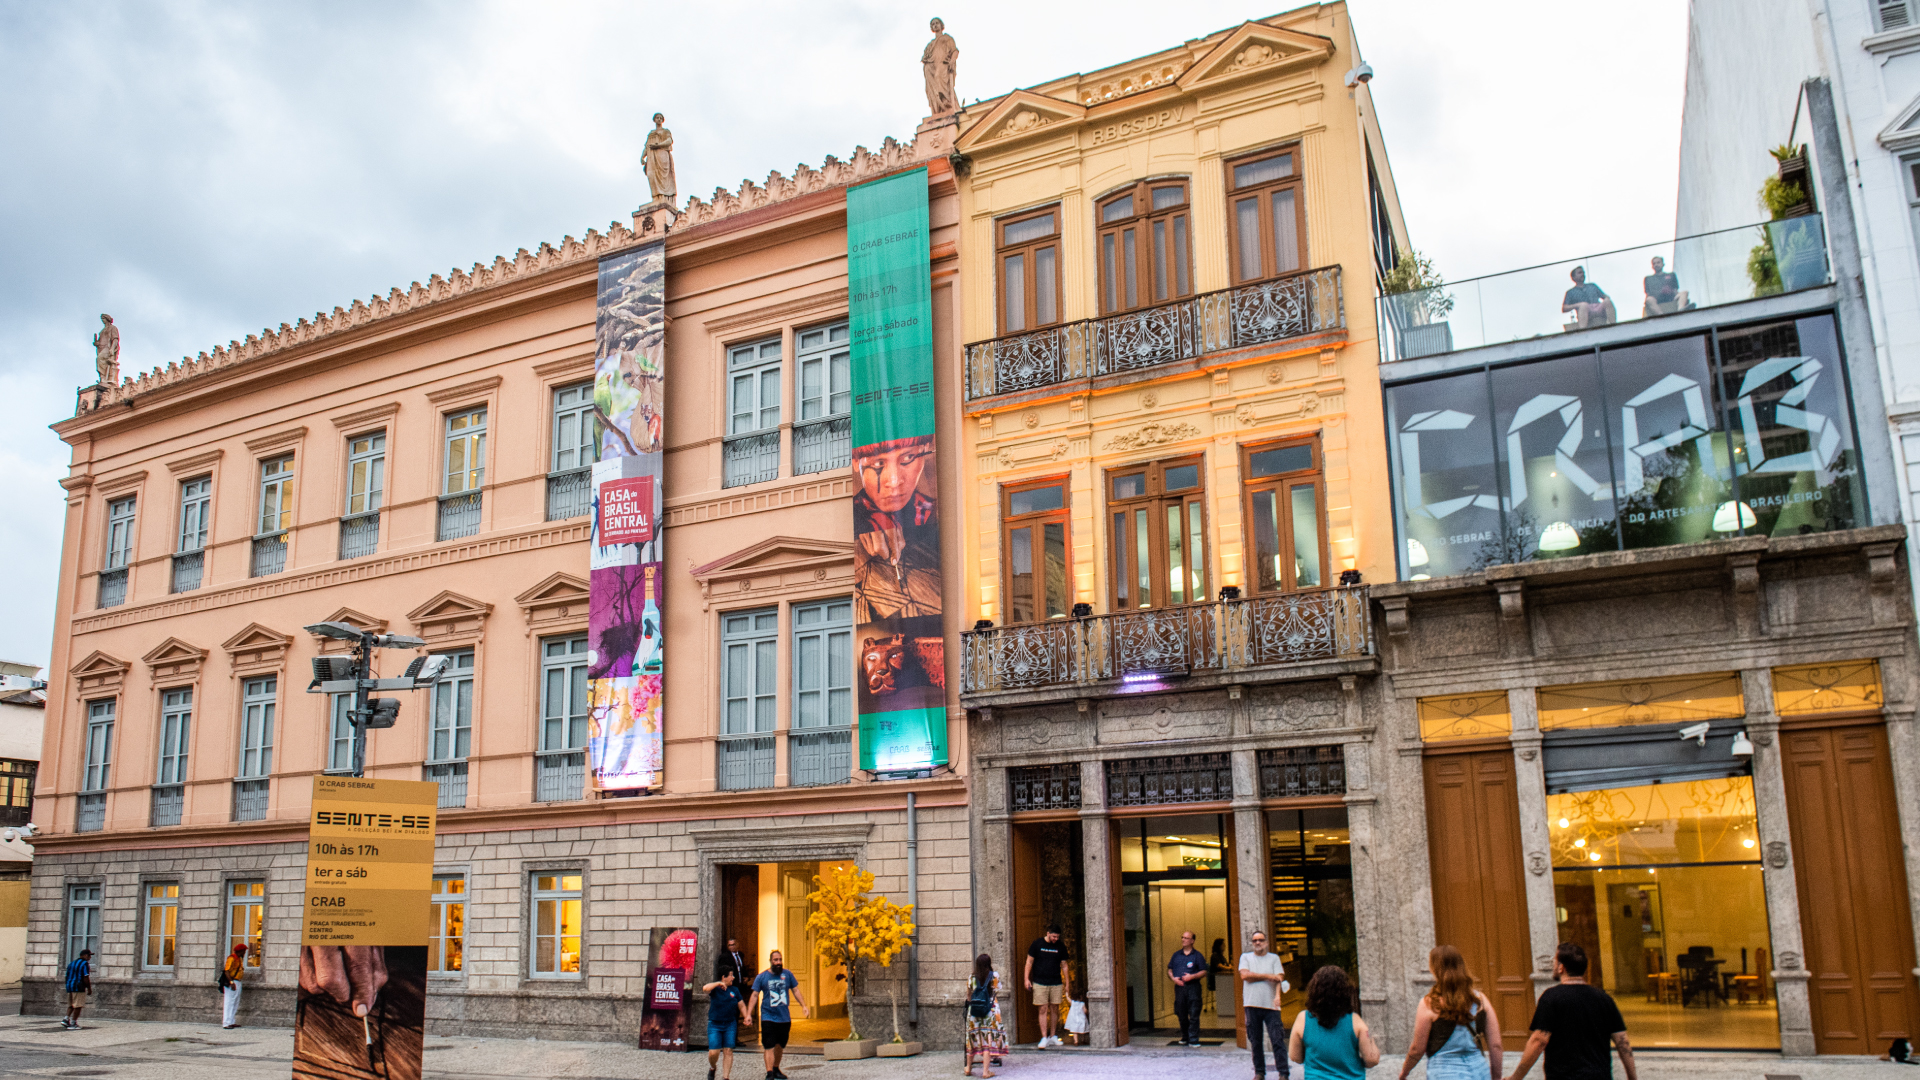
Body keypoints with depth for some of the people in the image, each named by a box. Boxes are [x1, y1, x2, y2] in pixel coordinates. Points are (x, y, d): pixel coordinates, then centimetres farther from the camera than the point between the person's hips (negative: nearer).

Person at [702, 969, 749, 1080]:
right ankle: (712, 1068, 23)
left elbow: (741, 1005, 14)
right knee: (714, 1052, -8)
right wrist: (718, 983, -30)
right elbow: (705, 988, -25)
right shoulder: (715, 988, -3)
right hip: (714, 1025, -3)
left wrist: (746, 1016, -1)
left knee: (728, 1051, -3)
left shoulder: (734, 990, 9)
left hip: (730, 1025, 3)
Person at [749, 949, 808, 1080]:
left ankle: (776, 1069, 32)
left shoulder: (787, 974, 4)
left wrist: (803, 1005, 0)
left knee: (780, 1045, 14)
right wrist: (748, 1014, -9)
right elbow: (755, 996, -2)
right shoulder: (761, 977, -3)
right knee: (769, 1047, -10)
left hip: (785, 1018, 3)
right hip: (768, 1018, -3)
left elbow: (795, 991, 10)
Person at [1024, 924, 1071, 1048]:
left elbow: (1064, 965, 12)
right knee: (1043, 1010, -5)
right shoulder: (1037, 944, -2)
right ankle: (1044, 1038, -5)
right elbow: (1029, 961, 3)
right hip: (1040, 983, -2)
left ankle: (1052, 1036, 17)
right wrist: (1027, 979, -3)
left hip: (1056, 983, 2)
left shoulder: (1060, 947, 5)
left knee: (1054, 1010, 6)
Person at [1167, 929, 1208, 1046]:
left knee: (1194, 1015, -6)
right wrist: (1173, 978, -3)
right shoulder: (1176, 955, 15)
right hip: (1179, 987, 4)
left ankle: (1193, 1040, -3)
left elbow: (1203, 972, -1)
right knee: (1181, 1014, 9)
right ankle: (1184, 1037, 24)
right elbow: (1169, 970, 17)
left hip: (1193, 987, -4)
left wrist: (1192, 976, -15)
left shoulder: (1197, 955, 3)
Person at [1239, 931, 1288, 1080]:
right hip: (1252, 1005, 1)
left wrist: (1277, 996, -17)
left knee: (1277, 1040, -7)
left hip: (1271, 1005, -1)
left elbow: (1279, 978, 0)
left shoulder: (1274, 958, 13)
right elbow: (1244, 975, -3)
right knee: (1255, 1041, 4)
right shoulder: (1246, 957, 13)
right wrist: (1267, 976, -4)